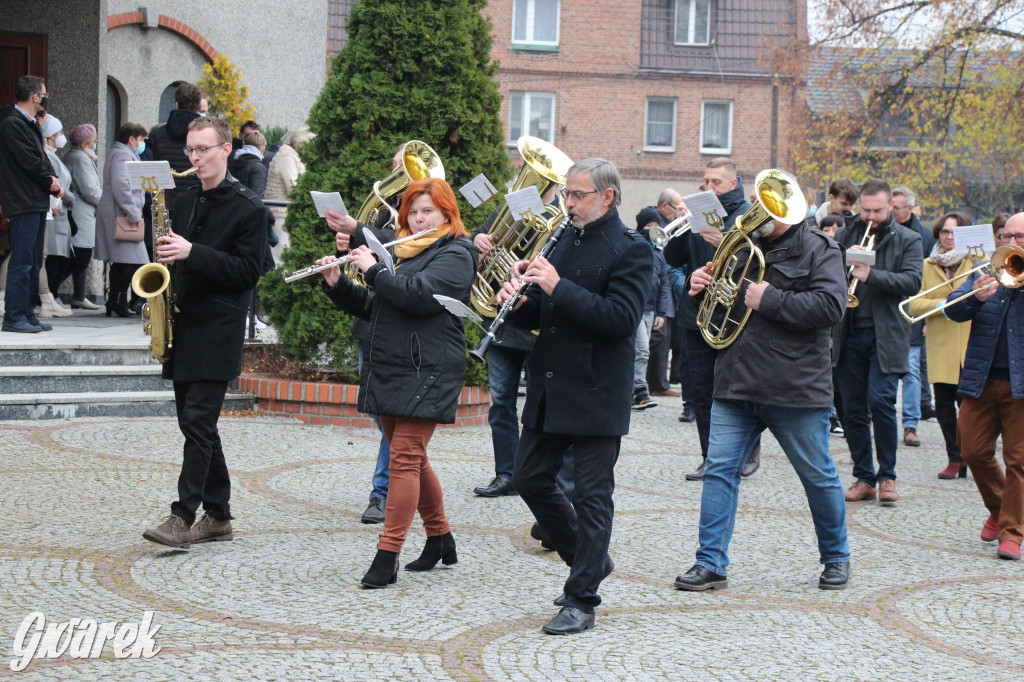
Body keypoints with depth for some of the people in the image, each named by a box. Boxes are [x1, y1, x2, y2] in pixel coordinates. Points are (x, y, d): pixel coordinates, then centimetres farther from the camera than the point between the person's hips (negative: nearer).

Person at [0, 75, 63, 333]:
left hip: (36, 202, 10)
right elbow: (31, 162, -18)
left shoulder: (29, 124, 18)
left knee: (34, 261, 12)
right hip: (23, 203, -10)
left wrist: (51, 179, -1)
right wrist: (53, 185, -6)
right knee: (22, 261, -10)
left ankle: (27, 314, 17)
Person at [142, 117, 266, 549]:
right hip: (181, 326, 7)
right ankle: (218, 516, 17)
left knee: (198, 422, -12)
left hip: (218, 331, -7)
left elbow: (247, 271, -12)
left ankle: (183, 517, -13)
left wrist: (193, 253, -20)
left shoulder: (248, 208, -5)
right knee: (196, 425, 10)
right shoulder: (185, 202, 16)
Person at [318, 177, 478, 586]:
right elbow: (372, 308, 23)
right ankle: (441, 540, 25)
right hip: (389, 369, 9)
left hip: (425, 372, -9)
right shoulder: (404, 253, 21)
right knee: (410, 458, 12)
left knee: (406, 458, -12)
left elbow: (418, 295, -23)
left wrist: (373, 270, -13)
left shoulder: (455, 255, -6)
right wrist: (337, 285, 7)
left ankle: (387, 555, -13)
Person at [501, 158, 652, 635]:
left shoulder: (630, 251, -8)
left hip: (595, 394, -8)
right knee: (530, 479, 11)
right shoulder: (563, 241, 14)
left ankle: (582, 601, 5)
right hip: (548, 389, 8)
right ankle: (591, 559, 29)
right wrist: (517, 302, -5)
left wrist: (558, 287, -24)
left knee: (591, 496, -2)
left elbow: (621, 318, -22)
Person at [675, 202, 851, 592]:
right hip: (736, 384, 5)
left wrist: (769, 300, -19)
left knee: (818, 476, 8)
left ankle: (836, 558, 26)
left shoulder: (818, 250, -2)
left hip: (794, 387, -4)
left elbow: (831, 307, -17)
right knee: (719, 468, -4)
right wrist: (701, 286, 3)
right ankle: (711, 564, 1)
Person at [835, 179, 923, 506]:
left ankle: (887, 477, 0)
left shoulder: (908, 240, 5)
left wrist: (870, 275, -21)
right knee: (853, 409, 5)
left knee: (881, 401, -14)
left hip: (886, 336, -3)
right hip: (849, 334, 4)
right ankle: (864, 477, 15)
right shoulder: (844, 236, 14)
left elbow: (912, 281, -9)